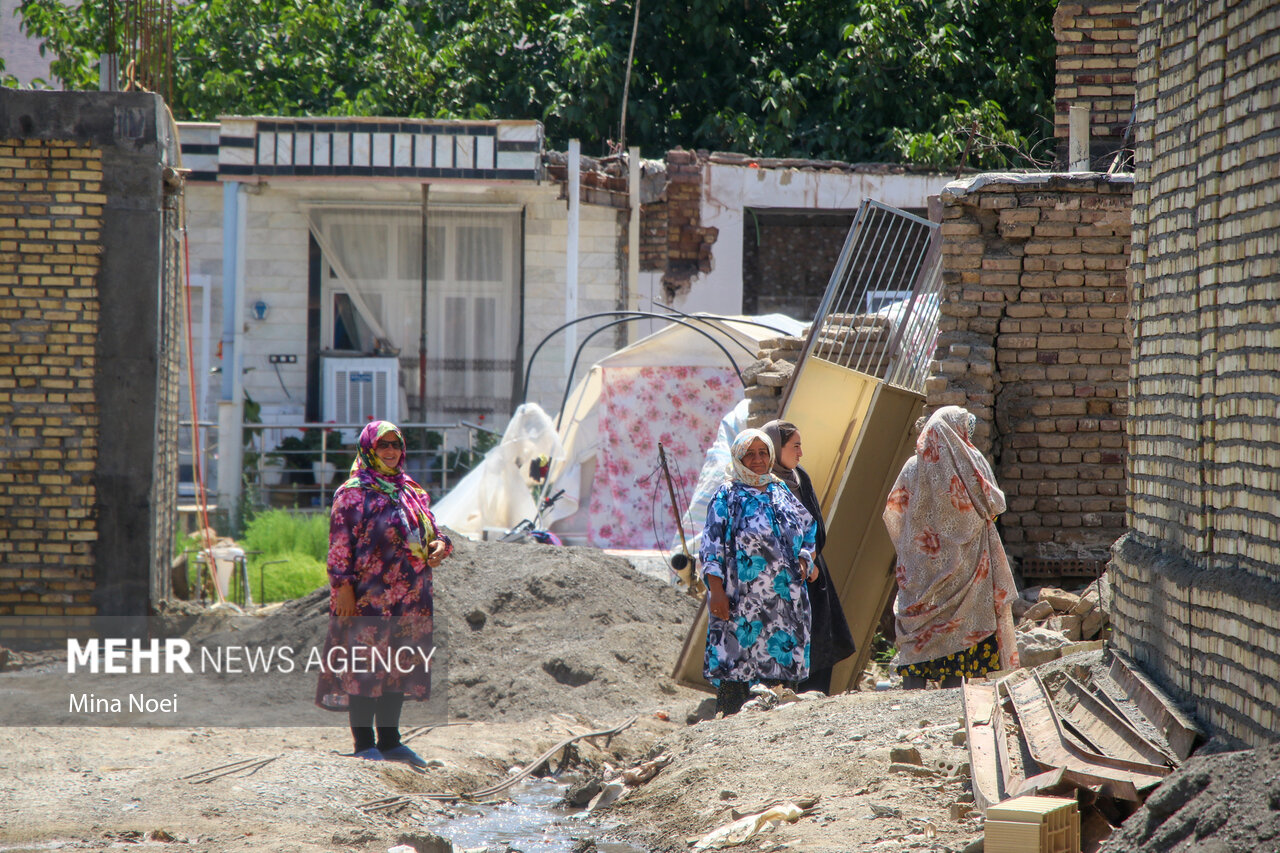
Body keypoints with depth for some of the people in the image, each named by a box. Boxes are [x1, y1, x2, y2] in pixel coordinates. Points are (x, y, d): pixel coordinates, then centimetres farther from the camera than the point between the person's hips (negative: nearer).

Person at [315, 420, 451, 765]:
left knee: (399, 668, 10)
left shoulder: (411, 491, 16)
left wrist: (440, 545, -3)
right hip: (368, 596, -7)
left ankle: (390, 740, 18)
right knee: (365, 667, -5)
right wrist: (343, 586, -16)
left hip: (410, 600, 7)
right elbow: (340, 543, -8)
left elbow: (429, 530, 21)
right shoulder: (353, 493, -3)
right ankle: (365, 745, -1)